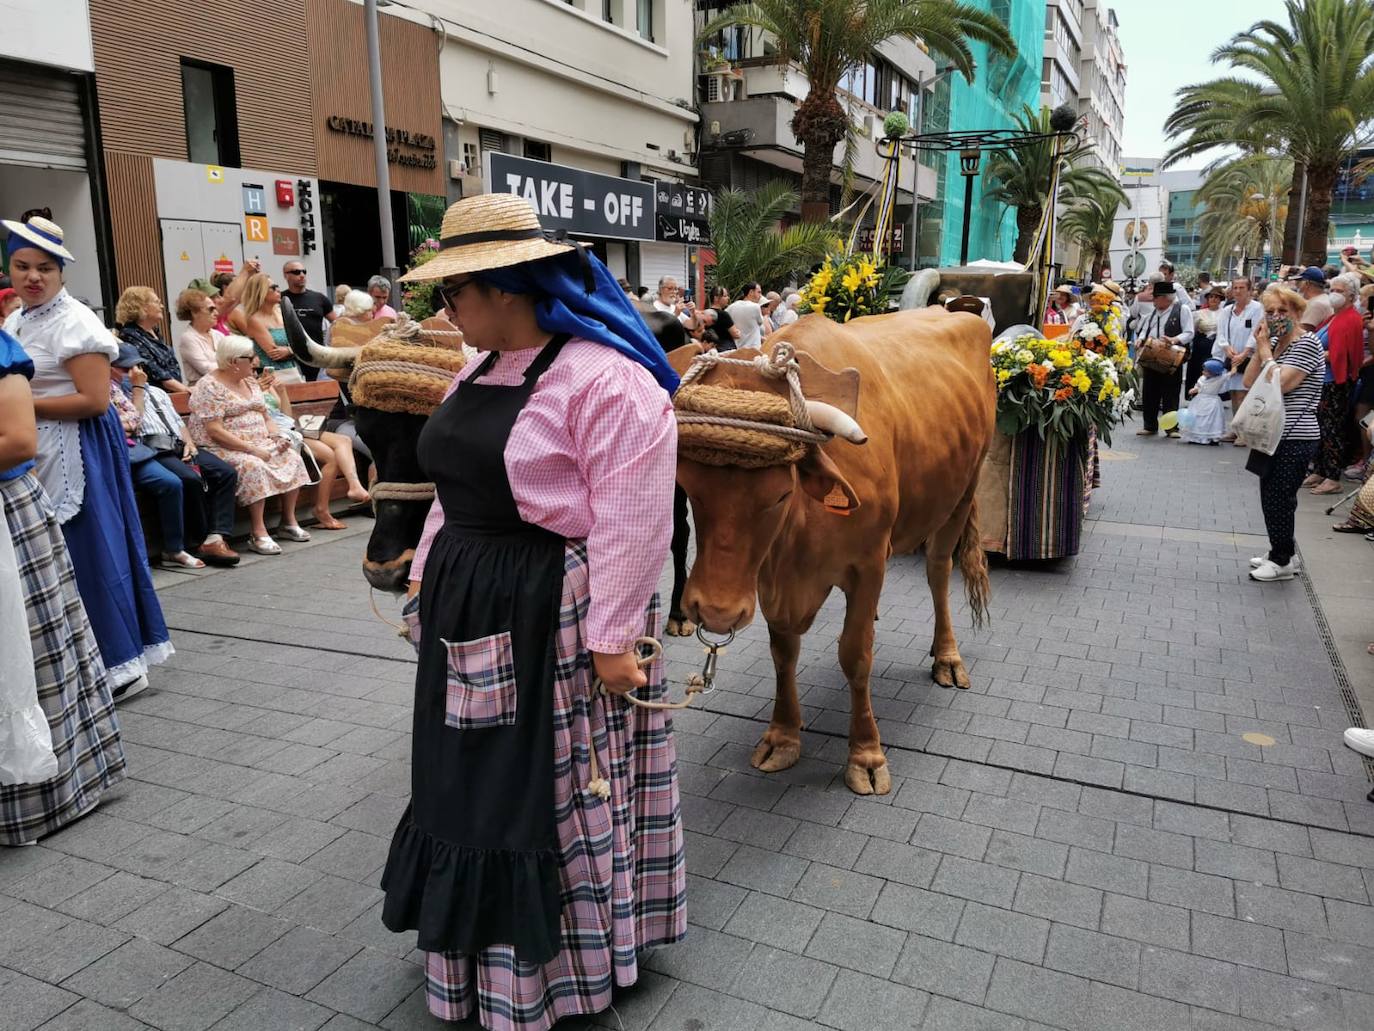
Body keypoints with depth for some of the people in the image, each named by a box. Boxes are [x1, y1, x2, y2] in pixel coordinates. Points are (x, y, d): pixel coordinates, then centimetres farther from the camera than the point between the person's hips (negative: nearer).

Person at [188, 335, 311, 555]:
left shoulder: (250, 382, 16)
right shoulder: (210, 387, -10)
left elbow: (265, 417, 19)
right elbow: (214, 431, -19)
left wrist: (277, 437, -3)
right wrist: (252, 450, -23)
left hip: (259, 444, 8)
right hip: (222, 448, -8)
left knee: (292, 457, -11)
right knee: (254, 466, -34)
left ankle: (288, 522, -4)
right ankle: (258, 534, -31)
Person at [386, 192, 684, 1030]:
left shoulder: (606, 379, -18)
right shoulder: (482, 369, 10)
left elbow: (632, 522, -20)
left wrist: (612, 638, -19)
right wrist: (428, 574, 20)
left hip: (557, 614, -8)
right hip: (470, 610, 8)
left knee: (562, 787, 7)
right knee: (481, 780, 18)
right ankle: (495, 944, 40)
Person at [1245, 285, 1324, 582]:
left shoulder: (1307, 344, -13)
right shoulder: (1274, 343, 11)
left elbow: (1280, 384, -23)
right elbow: (1249, 383, 5)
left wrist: (1264, 348, -14)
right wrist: (1260, 347, -3)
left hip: (1295, 439, -8)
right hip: (1274, 434, 8)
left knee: (1277, 499, -3)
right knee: (1272, 498, 15)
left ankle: (1283, 561, 10)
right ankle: (1282, 553, 28)